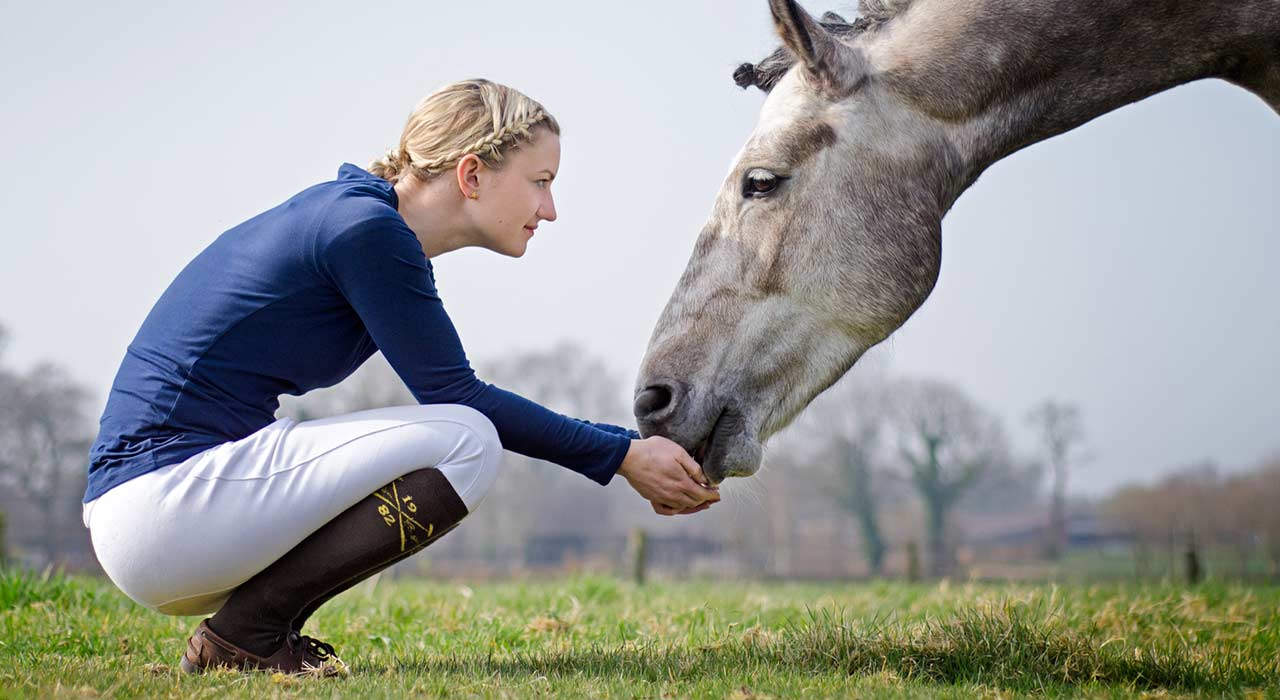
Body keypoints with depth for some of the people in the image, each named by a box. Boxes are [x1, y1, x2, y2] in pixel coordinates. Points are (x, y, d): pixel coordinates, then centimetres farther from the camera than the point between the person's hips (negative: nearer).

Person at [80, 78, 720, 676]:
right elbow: (456, 397, -9)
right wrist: (620, 455, -2)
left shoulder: (353, 216, 16)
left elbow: (450, 396, 17)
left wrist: (634, 450, 14)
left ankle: (242, 628, 8)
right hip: (163, 496, -10)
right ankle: (245, 634, -8)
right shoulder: (366, 230, -13)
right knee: (467, 441, -14)